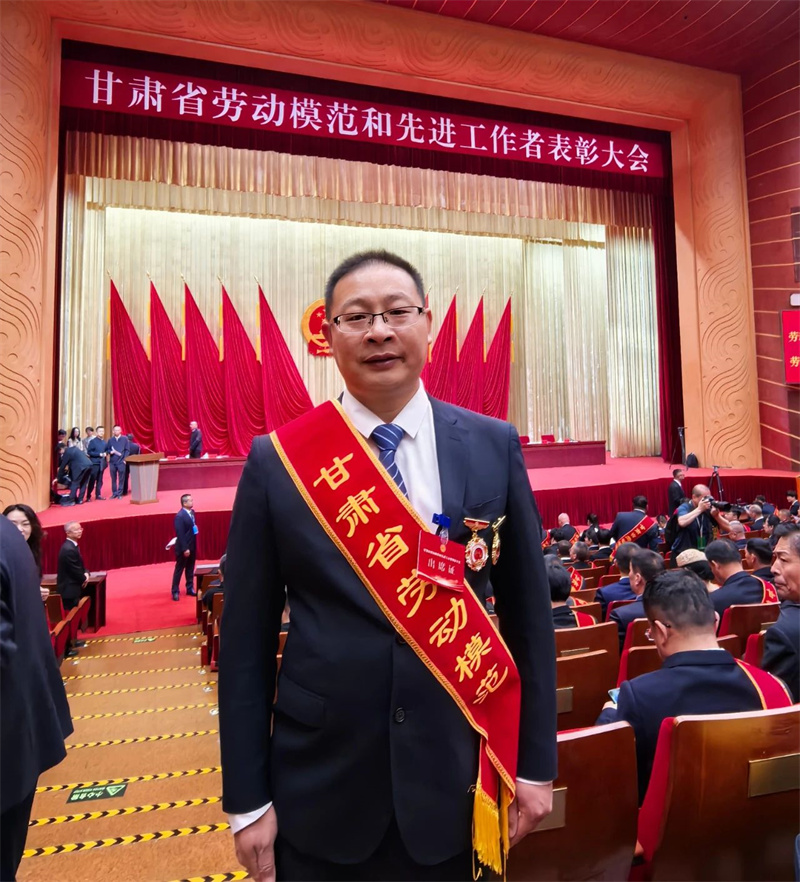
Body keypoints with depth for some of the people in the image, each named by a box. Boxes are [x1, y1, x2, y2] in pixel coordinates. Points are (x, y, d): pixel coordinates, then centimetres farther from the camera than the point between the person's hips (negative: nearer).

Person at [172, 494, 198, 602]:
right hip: (183, 547, -8)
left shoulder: (192, 512, 4)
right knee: (179, 569, 4)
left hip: (192, 546, 8)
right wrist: (185, 548, -21)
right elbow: (180, 534, -22)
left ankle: (189, 588, 27)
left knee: (190, 569, 16)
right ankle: (175, 591, 13)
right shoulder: (180, 516, -21)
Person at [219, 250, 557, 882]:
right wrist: (247, 799, -2)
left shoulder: (493, 447, -6)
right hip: (321, 786, 0)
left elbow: (529, 613, 0)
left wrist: (536, 762, 3)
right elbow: (246, 640, -5)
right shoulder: (276, 461, -9)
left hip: (457, 782, 1)